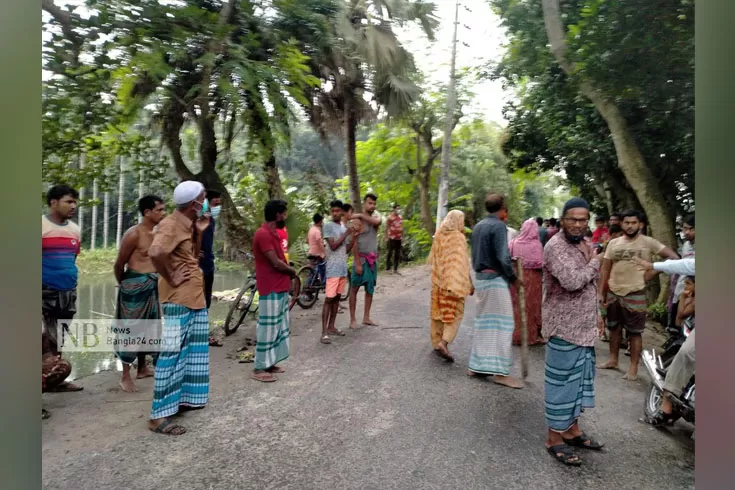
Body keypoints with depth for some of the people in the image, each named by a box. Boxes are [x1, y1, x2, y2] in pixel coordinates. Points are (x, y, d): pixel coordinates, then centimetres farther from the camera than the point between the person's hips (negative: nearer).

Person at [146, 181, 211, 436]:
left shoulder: (188, 224, 12)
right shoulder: (170, 224, -16)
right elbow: (155, 253, -34)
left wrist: (200, 232, 4)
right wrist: (171, 277, -20)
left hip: (195, 297, 10)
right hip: (178, 300, -10)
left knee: (194, 352, 17)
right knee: (173, 354, -6)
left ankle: (187, 398, 31)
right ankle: (159, 416, 2)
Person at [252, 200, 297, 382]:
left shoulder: (273, 233, 13)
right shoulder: (263, 234, -18)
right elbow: (276, 263, -21)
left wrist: (288, 271, -2)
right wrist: (292, 271, -4)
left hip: (280, 288, 10)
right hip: (271, 290, -10)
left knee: (279, 327, 15)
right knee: (268, 328, -2)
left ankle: (270, 363, 25)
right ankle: (259, 368, 9)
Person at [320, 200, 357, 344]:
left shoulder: (344, 227, 13)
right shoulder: (328, 226, -8)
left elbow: (346, 250, 12)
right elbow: (333, 246, -17)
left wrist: (353, 236, 0)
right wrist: (345, 234, -13)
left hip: (343, 268, 7)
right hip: (333, 269, -7)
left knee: (337, 298, 11)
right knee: (329, 299, -8)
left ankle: (331, 327, 20)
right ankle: (324, 332, -7)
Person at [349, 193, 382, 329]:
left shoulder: (377, 218, 9)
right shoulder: (357, 220, -10)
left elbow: (376, 222, -20)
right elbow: (354, 243, -15)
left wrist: (361, 216, -17)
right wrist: (357, 263, -19)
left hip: (373, 259, 7)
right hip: (361, 259, -6)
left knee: (370, 289, 11)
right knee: (354, 289, 0)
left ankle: (366, 317, 21)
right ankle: (353, 319, 6)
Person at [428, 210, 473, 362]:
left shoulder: (438, 235, 6)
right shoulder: (458, 237, -12)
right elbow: (462, 263, -16)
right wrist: (470, 284, -13)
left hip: (438, 280, 6)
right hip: (454, 282, -6)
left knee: (438, 311, 13)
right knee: (455, 313, 0)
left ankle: (436, 342, 19)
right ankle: (444, 342, -15)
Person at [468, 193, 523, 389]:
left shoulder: (478, 226, 13)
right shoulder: (498, 226, -13)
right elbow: (503, 257, -18)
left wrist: (478, 273, 16)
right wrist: (513, 277, -7)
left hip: (480, 277, 8)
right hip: (495, 279, -8)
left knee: (483, 322, 14)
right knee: (502, 324, -3)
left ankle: (477, 365, 20)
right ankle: (501, 371, -1)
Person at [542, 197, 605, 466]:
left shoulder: (584, 244, 12)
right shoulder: (556, 246, -17)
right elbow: (572, 281, -30)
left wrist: (596, 315, 18)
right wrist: (595, 264, -13)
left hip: (584, 326, 9)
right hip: (564, 327, -9)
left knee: (580, 379, 17)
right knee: (562, 382, 0)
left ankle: (572, 429, 31)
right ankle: (554, 437, 13)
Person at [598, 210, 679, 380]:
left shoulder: (648, 242, -6)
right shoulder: (613, 243, 4)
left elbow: (672, 255, -10)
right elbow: (605, 270, 7)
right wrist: (601, 293, 5)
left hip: (635, 294, -4)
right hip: (613, 292, 4)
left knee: (634, 333, 3)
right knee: (614, 328, 16)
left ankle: (633, 368, 13)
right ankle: (613, 360, 31)